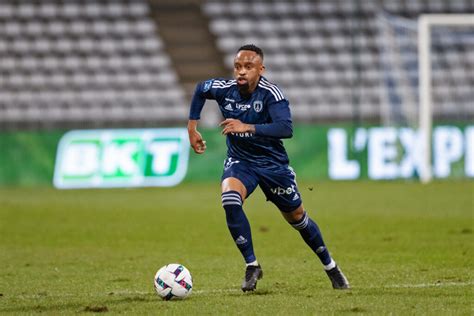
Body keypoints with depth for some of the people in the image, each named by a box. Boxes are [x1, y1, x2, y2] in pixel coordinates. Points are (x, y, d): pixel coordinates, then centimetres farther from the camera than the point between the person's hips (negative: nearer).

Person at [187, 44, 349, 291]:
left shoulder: (270, 93, -25)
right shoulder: (223, 89, -14)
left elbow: (286, 128, -39)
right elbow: (199, 90, 10)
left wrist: (248, 128, -48)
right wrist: (192, 127, 6)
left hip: (272, 162, -2)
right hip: (239, 161, 2)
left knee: (297, 217, 10)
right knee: (230, 200, -29)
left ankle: (330, 267, 34)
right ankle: (252, 265, -15)